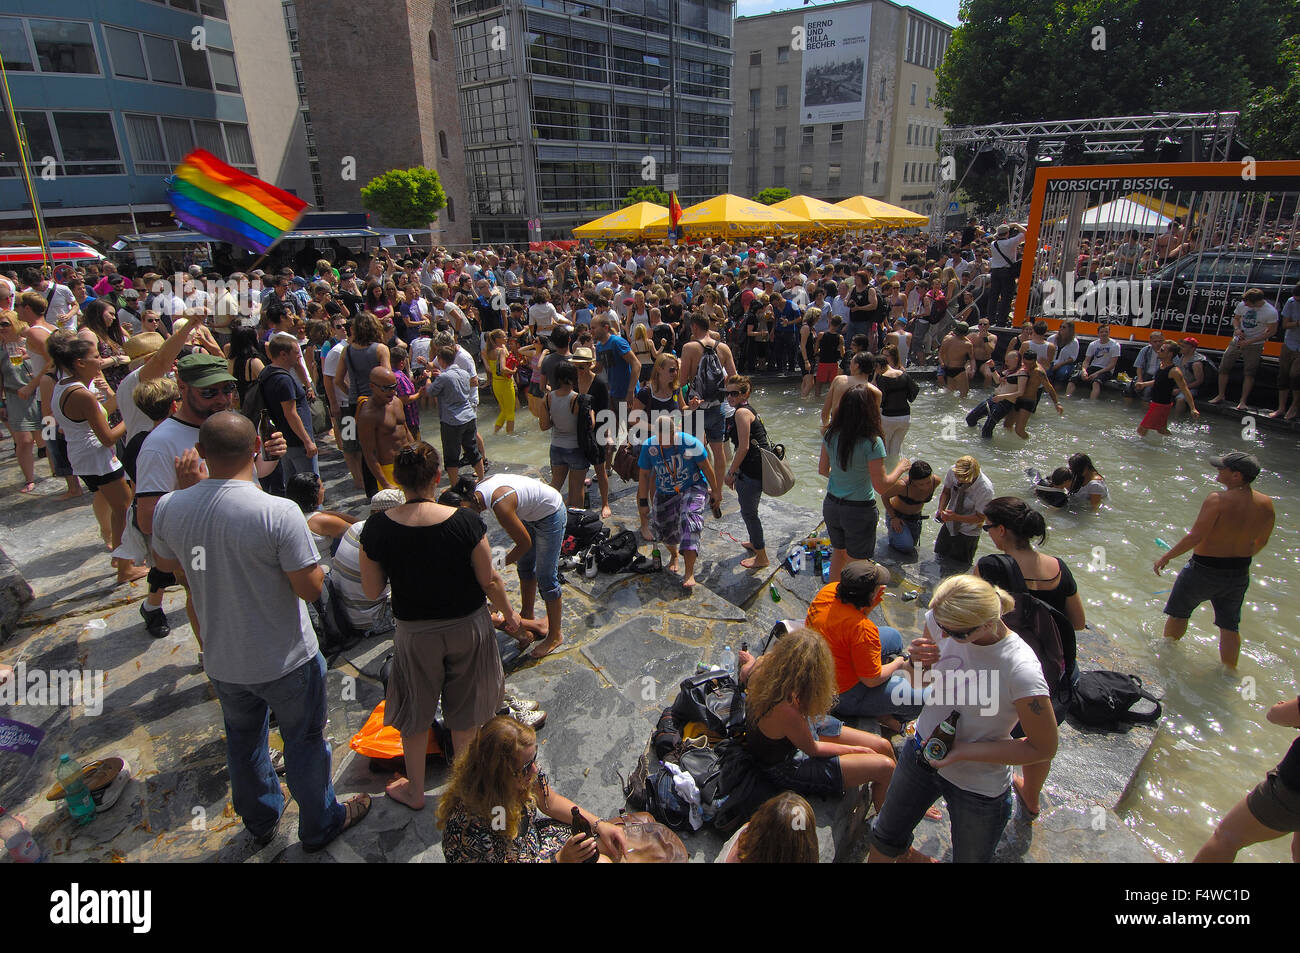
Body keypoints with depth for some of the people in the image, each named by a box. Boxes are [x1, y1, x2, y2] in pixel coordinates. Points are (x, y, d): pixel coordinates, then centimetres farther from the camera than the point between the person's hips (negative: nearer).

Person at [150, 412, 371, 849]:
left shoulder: (168, 508, -12)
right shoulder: (279, 513, -29)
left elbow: (164, 563, 9)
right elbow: (311, 587, -23)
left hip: (222, 662, 5)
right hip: (286, 662, -5)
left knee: (243, 739, 28)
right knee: (304, 740, 18)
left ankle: (260, 821, 50)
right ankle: (320, 825, 39)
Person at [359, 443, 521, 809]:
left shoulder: (377, 528, -17)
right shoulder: (464, 522, -20)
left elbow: (372, 592, -7)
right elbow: (490, 581, -12)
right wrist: (510, 613, 5)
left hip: (415, 632, 1)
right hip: (467, 626, 0)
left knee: (415, 714, 24)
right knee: (464, 713, 21)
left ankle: (414, 790, 43)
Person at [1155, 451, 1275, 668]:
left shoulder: (1218, 500, -24)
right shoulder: (1266, 504, -3)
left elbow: (1195, 536, -25)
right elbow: (1261, 542, 10)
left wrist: (1166, 557, -15)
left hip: (1204, 571, -6)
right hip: (1240, 575, 6)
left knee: (1178, 611, 16)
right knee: (1230, 626, 17)